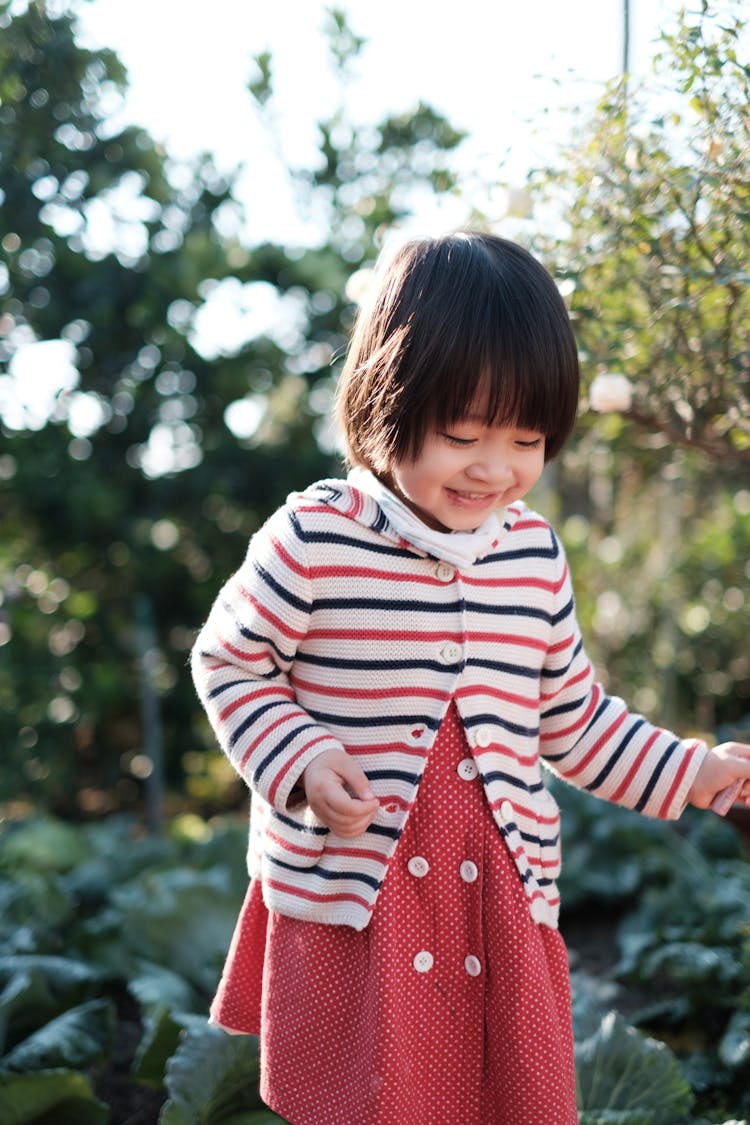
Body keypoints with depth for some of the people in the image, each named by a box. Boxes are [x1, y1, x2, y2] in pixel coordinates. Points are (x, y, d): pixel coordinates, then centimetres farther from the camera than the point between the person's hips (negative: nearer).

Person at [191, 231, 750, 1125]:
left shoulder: (534, 553, 3)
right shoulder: (314, 540, -12)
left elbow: (569, 713, 15)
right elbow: (227, 663, -2)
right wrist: (300, 763, -16)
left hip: (504, 898, 4)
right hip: (346, 899, -4)